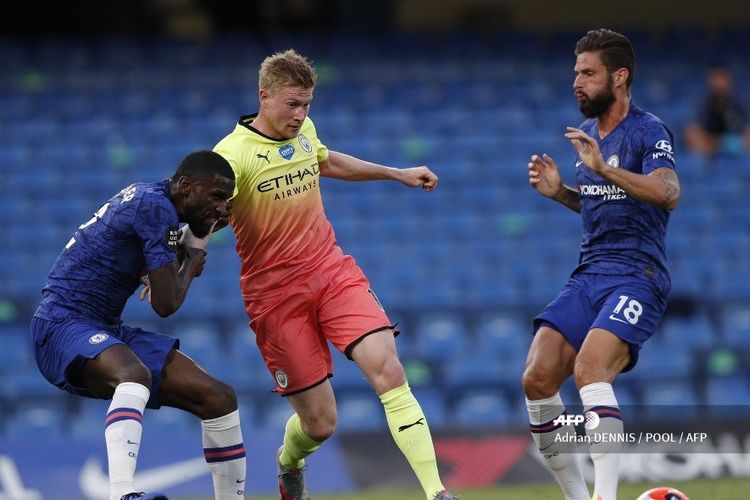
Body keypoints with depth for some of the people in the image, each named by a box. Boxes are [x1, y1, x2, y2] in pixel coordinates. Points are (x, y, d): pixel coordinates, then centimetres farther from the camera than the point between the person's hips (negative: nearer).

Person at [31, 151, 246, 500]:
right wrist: (192, 263, 2)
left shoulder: (149, 199, 13)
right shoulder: (155, 206, -17)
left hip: (108, 331, 10)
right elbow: (166, 304, -15)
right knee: (136, 374, -42)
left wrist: (202, 231, 13)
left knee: (218, 398, 3)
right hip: (63, 324, -10)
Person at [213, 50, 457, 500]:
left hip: (333, 272, 5)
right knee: (320, 421, -3)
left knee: (387, 369, -18)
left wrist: (398, 174, 35)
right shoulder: (233, 154, -16)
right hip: (276, 292, -5)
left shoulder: (304, 131, 5)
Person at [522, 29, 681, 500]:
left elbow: (667, 193, -26)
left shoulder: (648, 131, -8)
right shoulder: (588, 133, 17)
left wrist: (603, 167, -35)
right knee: (537, 380, -8)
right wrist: (559, 191, 10)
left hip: (636, 277, -8)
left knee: (589, 371, -29)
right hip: (589, 275, 8)